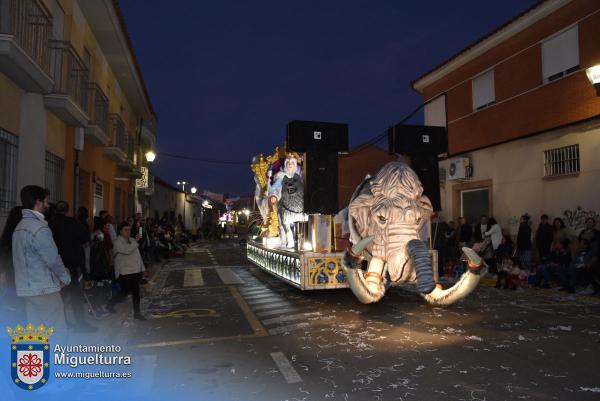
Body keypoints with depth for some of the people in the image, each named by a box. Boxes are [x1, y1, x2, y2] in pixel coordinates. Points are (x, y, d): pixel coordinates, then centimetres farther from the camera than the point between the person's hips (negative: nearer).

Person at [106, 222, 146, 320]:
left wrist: (142, 268, 15)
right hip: (124, 272, -7)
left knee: (136, 292, 7)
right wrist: (135, 242, -21)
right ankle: (110, 304, 25)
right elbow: (127, 250, -28)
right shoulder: (118, 242, -9)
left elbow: (137, 254, 17)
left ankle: (137, 313, 16)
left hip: (135, 271, 7)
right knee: (125, 292, -1)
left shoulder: (131, 240, 12)